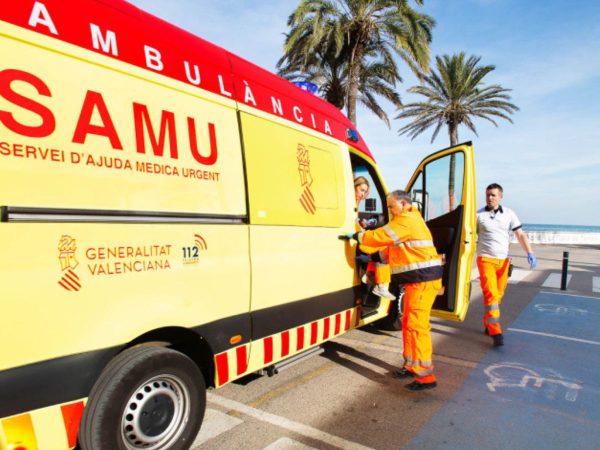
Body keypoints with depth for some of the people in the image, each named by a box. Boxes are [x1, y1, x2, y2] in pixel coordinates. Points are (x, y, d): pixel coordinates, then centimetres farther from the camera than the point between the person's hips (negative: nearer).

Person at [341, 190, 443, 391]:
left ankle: (426, 376, -4)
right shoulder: (408, 220, 22)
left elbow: (379, 236, -17)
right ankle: (412, 365, 26)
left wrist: (355, 235, -4)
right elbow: (394, 248, 23)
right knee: (408, 323, 15)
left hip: (423, 278, -11)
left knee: (416, 325, -10)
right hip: (418, 279, 11)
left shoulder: (406, 221, -13)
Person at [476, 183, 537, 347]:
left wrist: (530, 253, -8)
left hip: (503, 260, 4)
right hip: (485, 259, -3)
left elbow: (520, 235, 4)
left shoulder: (509, 214, 5)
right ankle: (495, 332, -9)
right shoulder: (478, 215, -2)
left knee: (498, 295, 10)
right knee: (490, 295, -11)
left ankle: (488, 325, 27)